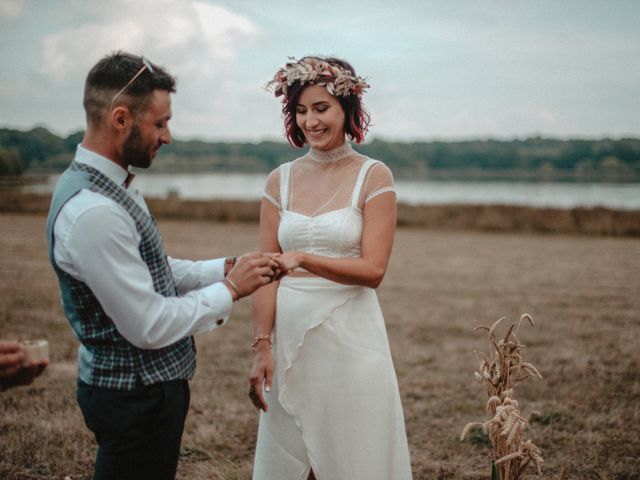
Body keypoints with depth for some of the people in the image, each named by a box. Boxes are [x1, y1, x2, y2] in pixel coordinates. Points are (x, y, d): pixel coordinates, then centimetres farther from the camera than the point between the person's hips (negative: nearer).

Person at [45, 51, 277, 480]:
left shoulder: (108, 185, 4)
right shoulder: (93, 211, -28)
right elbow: (149, 327, -25)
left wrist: (225, 268, 2)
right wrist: (230, 289, -14)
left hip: (147, 383, 9)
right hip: (135, 395, -9)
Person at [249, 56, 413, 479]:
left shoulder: (373, 176, -4)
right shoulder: (280, 180, 6)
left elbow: (373, 270, -13)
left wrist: (302, 258, -26)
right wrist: (262, 347, -4)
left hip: (349, 336, -3)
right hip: (289, 335, 4)